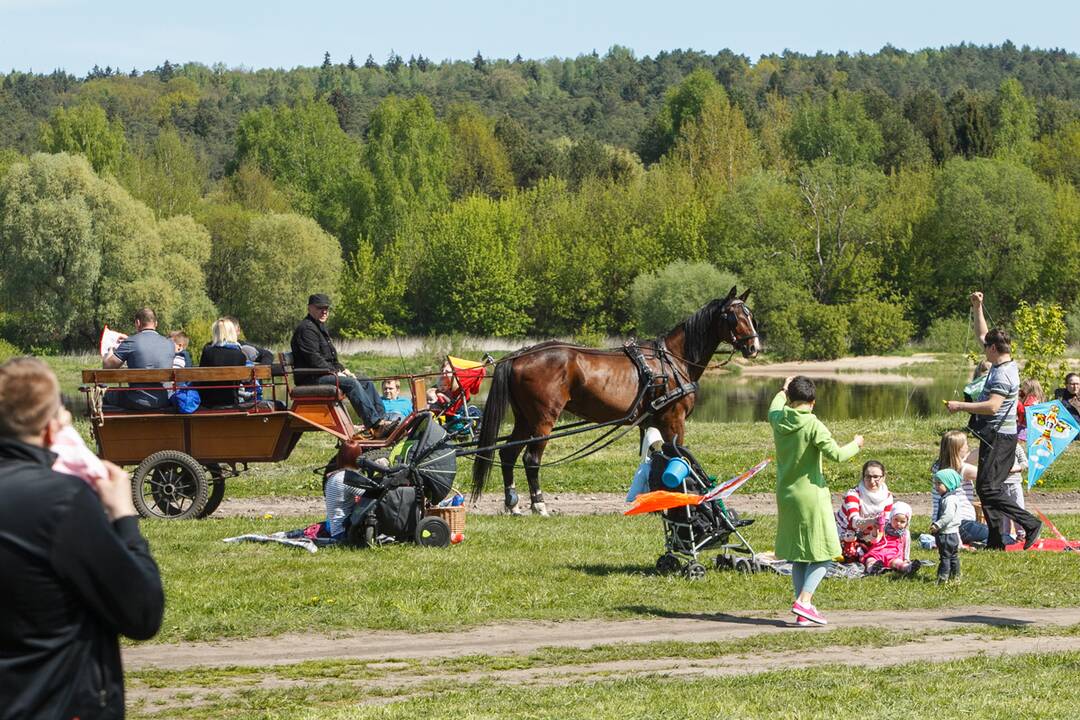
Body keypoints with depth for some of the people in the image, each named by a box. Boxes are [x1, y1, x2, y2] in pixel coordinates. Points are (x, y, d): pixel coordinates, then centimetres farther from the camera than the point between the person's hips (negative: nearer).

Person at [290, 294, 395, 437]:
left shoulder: (320, 327, 25)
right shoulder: (306, 328, -10)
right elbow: (313, 359, -20)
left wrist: (343, 370, 12)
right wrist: (334, 372, -16)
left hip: (325, 374, 11)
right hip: (312, 379, -11)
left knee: (367, 383, 1)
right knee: (351, 383, -29)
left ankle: (382, 419, -8)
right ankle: (376, 425, -37)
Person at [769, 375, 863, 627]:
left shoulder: (778, 420, 0)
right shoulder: (813, 426, -17)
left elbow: (775, 408, 25)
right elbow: (836, 455, -21)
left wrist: (783, 391, 45)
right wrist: (855, 445, -1)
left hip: (785, 496, 6)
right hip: (811, 495, -6)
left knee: (797, 556, 13)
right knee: (823, 554, 2)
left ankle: (803, 613, 14)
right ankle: (804, 599, -15)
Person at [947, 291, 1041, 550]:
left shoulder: (1003, 374, -18)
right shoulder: (1003, 364, 12)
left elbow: (992, 406, -28)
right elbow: (982, 335, 26)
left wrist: (961, 406, -22)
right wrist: (977, 308, 21)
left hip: (998, 437, -10)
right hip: (995, 434, 10)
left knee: (988, 487, -13)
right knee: (987, 487, 10)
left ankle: (1030, 524, -14)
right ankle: (996, 541, 11)